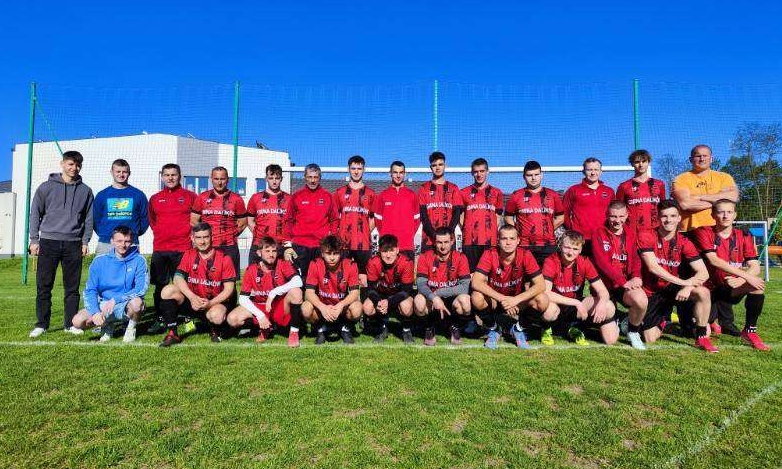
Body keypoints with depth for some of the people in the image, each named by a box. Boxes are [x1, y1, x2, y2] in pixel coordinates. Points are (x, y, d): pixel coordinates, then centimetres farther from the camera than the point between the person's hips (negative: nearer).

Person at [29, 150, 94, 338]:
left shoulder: (85, 191, 9)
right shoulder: (46, 187, 5)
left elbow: (89, 218, 10)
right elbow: (35, 214, 5)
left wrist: (85, 241, 3)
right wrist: (34, 240, 0)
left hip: (73, 244, 1)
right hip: (48, 242, -1)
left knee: (72, 287, 5)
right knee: (44, 286, 2)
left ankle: (70, 323, 14)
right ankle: (41, 324, 12)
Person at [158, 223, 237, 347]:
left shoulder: (224, 259, -6)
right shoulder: (189, 255, 3)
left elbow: (229, 288, -9)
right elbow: (178, 277, -10)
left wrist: (210, 303, -22)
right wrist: (192, 297, -25)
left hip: (215, 302, -3)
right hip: (193, 302, 3)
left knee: (216, 315, -37)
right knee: (168, 291, -20)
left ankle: (214, 331, 4)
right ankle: (172, 334, -9)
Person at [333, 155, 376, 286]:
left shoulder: (370, 193, 10)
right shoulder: (340, 192, 11)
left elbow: (372, 219, 10)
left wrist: (366, 234, -1)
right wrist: (337, 236, 2)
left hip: (364, 243, 0)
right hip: (343, 242, 1)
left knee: (363, 278, 2)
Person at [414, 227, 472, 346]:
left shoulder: (460, 258, -9)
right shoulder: (425, 257, -8)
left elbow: (465, 286, -20)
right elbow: (421, 284, -19)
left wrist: (438, 292, -24)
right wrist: (434, 298, -37)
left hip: (452, 300, 0)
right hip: (431, 299, 0)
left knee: (465, 300, -32)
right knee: (418, 300, -32)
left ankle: (456, 327, 3)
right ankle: (429, 327, 2)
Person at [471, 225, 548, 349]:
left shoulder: (525, 255, -16)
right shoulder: (490, 255, -18)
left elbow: (541, 285, -21)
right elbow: (476, 283, -29)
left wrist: (516, 299, -34)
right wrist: (502, 298, -38)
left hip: (518, 301, 1)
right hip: (494, 300, -1)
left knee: (542, 300, -26)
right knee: (477, 297, -32)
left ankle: (518, 329, 3)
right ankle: (492, 329, 0)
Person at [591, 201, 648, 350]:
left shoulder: (630, 233, 10)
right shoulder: (599, 234, -5)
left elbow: (635, 259, 7)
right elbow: (603, 262, -15)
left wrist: (635, 277, -14)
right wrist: (624, 282, -22)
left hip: (627, 284, 3)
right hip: (605, 284, -3)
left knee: (641, 299, -34)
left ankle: (633, 332, -3)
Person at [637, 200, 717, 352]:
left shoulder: (684, 243, -4)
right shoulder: (646, 237, -13)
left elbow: (703, 273, -11)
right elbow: (653, 268, -23)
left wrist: (688, 286, -30)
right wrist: (683, 281, -27)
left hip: (672, 288, 3)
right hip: (651, 293, -2)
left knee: (703, 293, -28)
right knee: (650, 339, -6)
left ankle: (702, 337, -9)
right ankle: (660, 321, 31)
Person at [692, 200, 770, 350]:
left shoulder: (744, 237, 1)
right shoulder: (704, 233, -10)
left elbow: (755, 267, -8)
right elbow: (714, 261, -23)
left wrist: (740, 280, -30)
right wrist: (746, 275, -29)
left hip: (731, 289, 3)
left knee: (758, 284, -29)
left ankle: (750, 332, -11)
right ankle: (711, 323, 26)